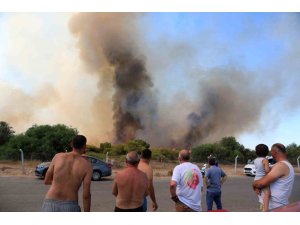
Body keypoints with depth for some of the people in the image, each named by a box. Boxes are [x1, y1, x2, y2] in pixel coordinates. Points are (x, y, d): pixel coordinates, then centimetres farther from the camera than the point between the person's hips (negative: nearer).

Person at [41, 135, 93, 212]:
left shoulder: (57, 156, 2)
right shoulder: (87, 165, -3)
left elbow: (46, 181, 12)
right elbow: (86, 195, -6)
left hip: (50, 205, 2)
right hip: (70, 208, -2)